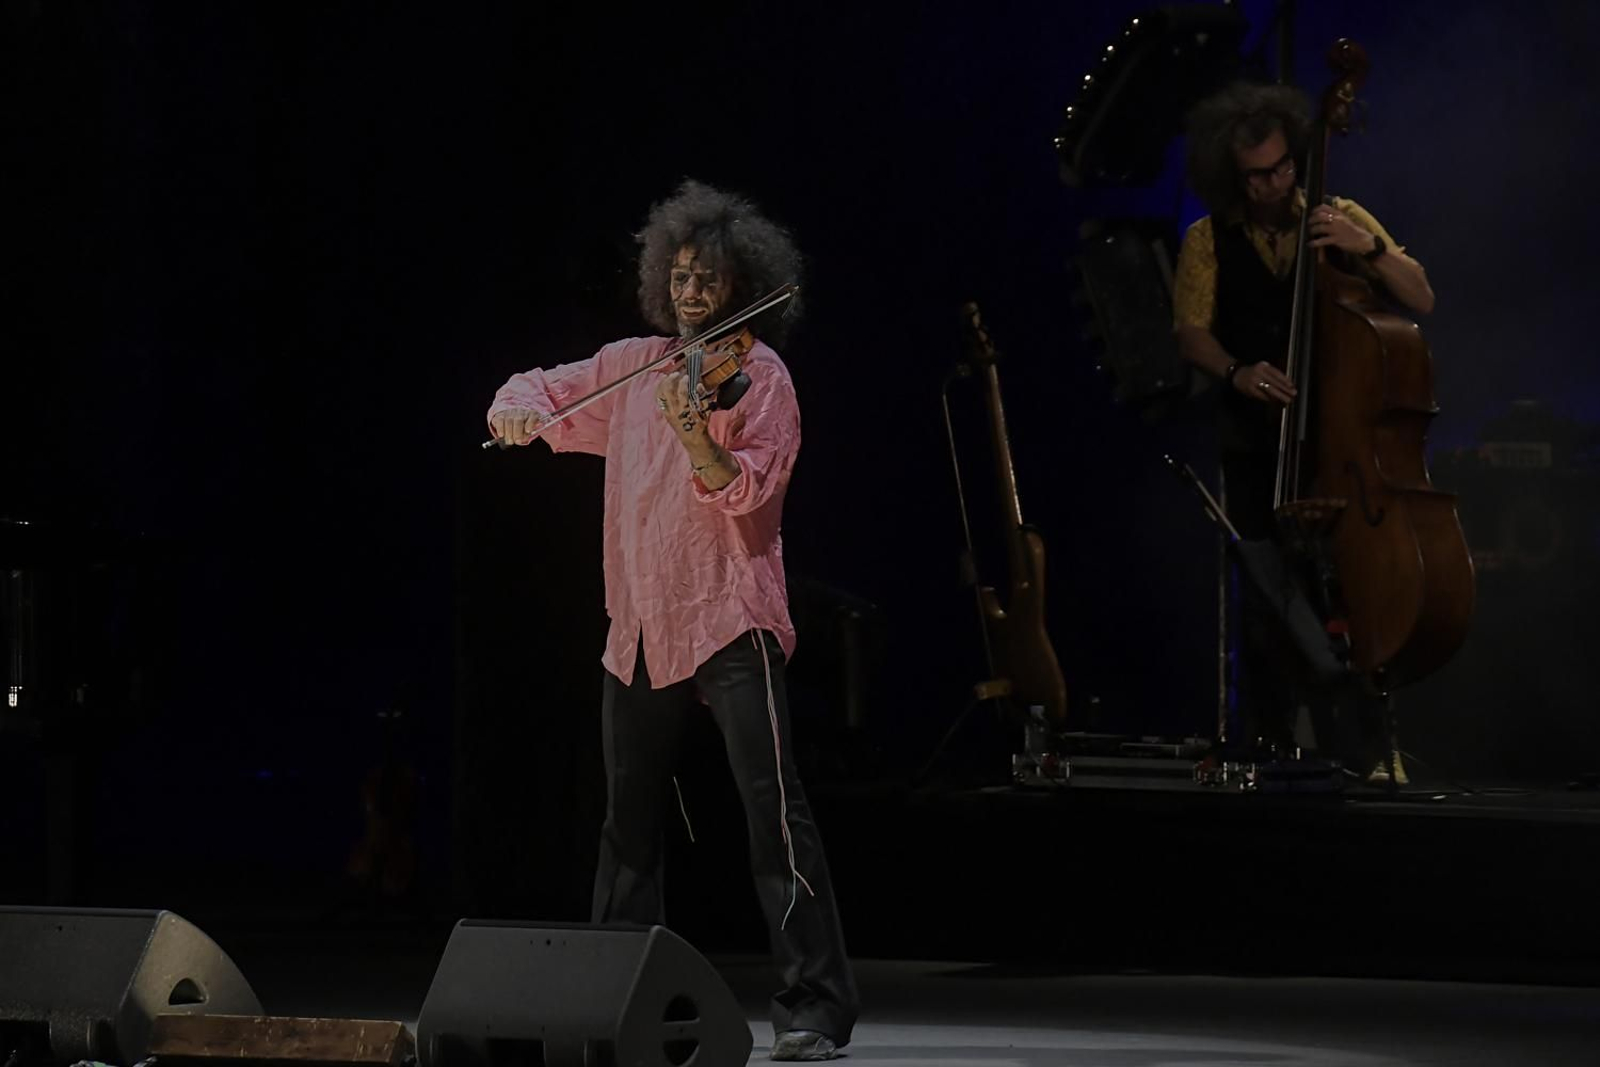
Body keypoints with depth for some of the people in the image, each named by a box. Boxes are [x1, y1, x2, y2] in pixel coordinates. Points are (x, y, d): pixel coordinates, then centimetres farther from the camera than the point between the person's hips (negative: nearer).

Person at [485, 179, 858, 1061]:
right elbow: (539, 391, 21)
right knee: (630, 820, 16)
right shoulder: (632, 366, 11)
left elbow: (749, 487, -18)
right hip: (640, 626, 7)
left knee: (772, 807, -16)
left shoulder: (757, 375, -6)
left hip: (729, 621, -7)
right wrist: (518, 408, -2)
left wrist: (696, 436, -36)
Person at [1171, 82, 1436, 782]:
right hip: (1255, 442, 1)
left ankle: (1362, 750, -12)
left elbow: (1420, 301, 0)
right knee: (1263, 597, -2)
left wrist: (1368, 247, -17)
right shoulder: (1209, 240, 6)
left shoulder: (1341, 220, 6)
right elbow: (1192, 332, -3)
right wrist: (1237, 371, -23)